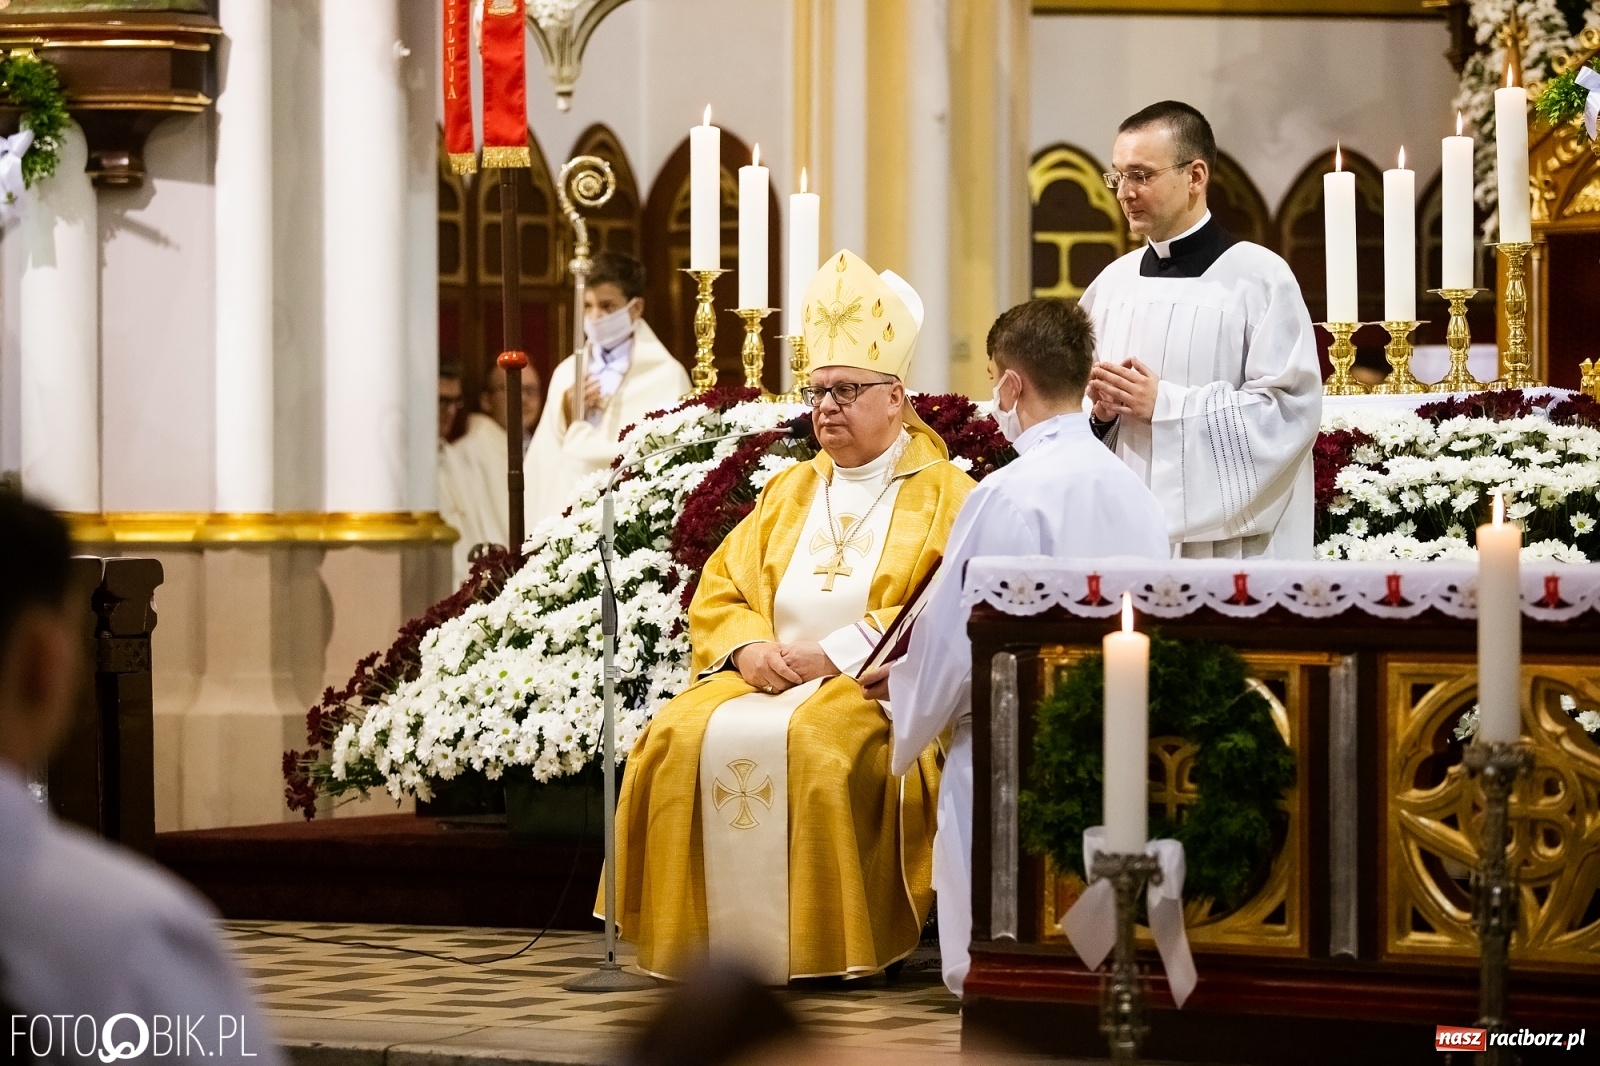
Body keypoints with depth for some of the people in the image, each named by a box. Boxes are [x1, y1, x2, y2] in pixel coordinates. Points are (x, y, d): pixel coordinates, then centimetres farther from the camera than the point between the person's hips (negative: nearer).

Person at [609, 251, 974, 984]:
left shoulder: (944, 496, 6)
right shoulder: (789, 492, 24)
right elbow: (718, 593, 17)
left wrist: (834, 655, -17)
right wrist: (750, 650, -7)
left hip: (877, 680, -5)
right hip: (767, 676, 5)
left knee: (817, 744, -37)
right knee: (681, 739, -24)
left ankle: (824, 945, -28)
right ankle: (702, 934, -20)